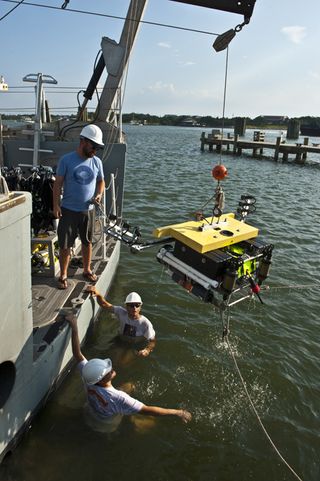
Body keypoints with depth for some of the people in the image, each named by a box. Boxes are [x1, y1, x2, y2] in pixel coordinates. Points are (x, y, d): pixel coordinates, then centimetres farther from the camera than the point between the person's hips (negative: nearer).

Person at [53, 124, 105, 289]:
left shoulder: (96, 162, 1)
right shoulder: (66, 160, -9)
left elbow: (101, 181, 14)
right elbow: (58, 183, -6)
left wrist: (99, 194, -6)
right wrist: (56, 205, -11)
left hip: (88, 210, 3)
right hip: (68, 210, -3)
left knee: (87, 242, 16)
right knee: (65, 245, 2)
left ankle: (87, 270, 33)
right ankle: (63, 275, 18)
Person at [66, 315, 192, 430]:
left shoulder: (89, 383, -32)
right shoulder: (118, 398, -46)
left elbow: (77, 354, -24)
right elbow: (147, 410, -43)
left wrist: (74, 327, -24)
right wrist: (177, 413, -36)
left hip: (92, 415, 5)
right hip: (109, 426, -4)